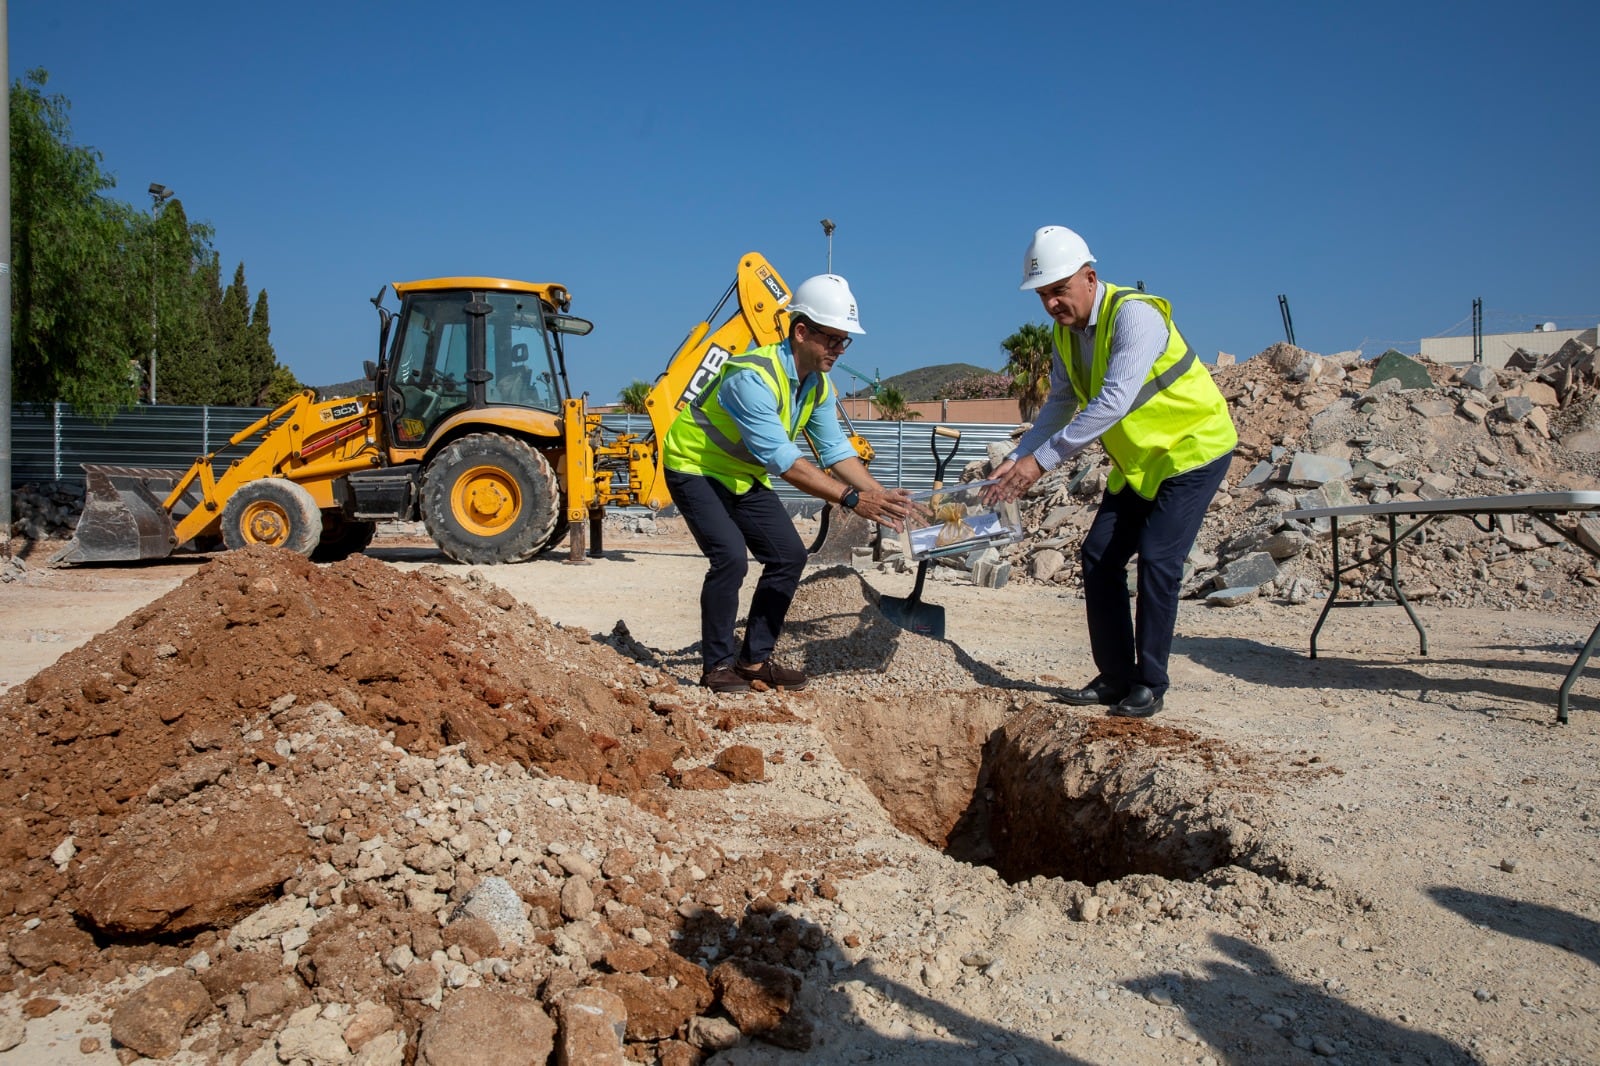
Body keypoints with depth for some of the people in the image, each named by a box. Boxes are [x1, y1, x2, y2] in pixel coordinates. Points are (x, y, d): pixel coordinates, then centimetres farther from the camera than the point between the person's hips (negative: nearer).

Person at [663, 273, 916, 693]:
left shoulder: (819, 386, -5)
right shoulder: (752, 376, -33)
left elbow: (836, 450, -5)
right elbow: (782, 460, -39)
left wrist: (879, 494, -21)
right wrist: (851, 499, -42)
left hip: (744, 476, 9)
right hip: (695, 469, -8)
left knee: (789, 556, 1)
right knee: (730, 557, -24)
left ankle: (754, 659, 11)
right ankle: (718, 666, -7)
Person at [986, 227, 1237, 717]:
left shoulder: (1133, 314, -26)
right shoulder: (1067, 332, 0)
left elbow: (1113, 402, -36)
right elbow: (1059, 405, 5)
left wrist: (1042, 460, -38)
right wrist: (1017, 459, -11)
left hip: (1193, 447, -8)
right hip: (1137, 461, 8)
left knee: (1156, 559, -14)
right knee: (1100, 555, 2)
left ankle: (1149, 685, -1)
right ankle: (1115, 677, 11)